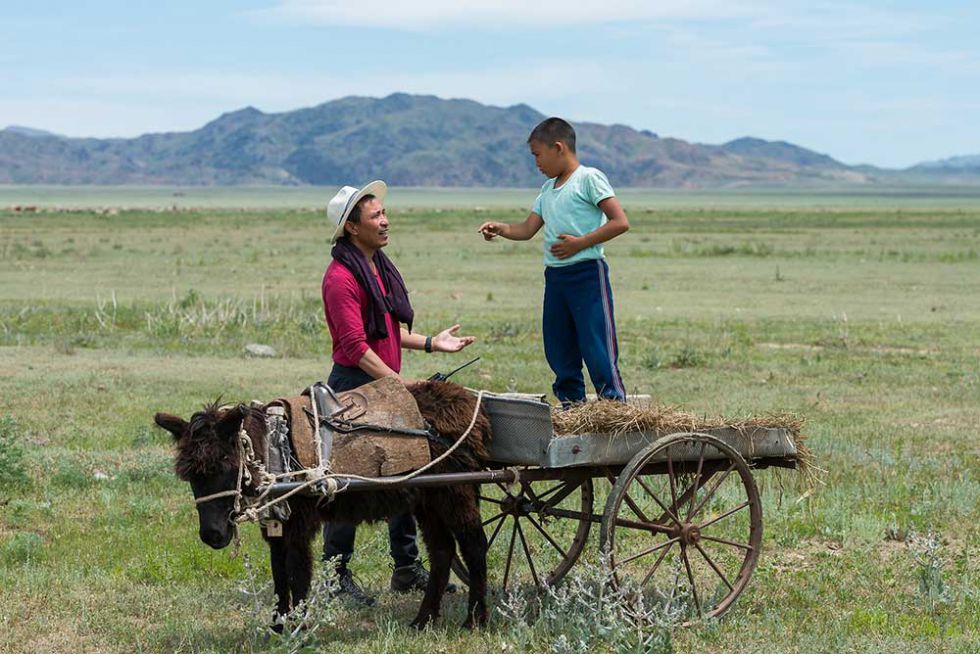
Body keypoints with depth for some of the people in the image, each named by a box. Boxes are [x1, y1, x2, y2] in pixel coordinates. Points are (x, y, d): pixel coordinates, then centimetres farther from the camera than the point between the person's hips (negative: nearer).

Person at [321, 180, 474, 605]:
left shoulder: (379, 267, 15)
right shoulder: (342, 277, -16)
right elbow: (355, 346, -21)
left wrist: (431, 343, 14)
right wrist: (400, 383, -25)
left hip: (385, 384, 10)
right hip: (355, 385, -9)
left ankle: (407, 569, 23)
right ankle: (335, 574, 4)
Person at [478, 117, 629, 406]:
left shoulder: (588, 178, -5)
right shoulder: (548, 190, 20)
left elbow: (620, 222, -12)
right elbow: (527, 229, 21)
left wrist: (580, 243, -15)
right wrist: (500, 228, 3)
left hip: (587, 274, -8)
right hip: (554, 276, 8)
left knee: (597, 349, -12)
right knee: (558, 352, 9)